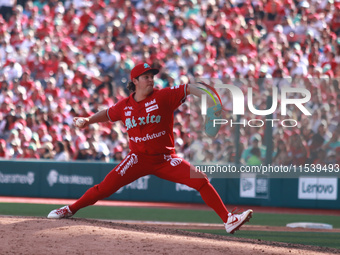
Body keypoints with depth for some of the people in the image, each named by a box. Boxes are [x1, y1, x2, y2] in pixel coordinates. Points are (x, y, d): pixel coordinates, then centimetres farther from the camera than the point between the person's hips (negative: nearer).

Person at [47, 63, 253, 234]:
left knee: (201, 180, -16)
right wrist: (88, 121, 6)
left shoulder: (163, 97, -7)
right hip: (138, 158, 1)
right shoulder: (125, 106, 2)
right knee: (106, 187, -7)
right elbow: (107, 114, 20)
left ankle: (228, 220, -11)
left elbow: (188, 88, -16)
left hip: (165, 159, -1)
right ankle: (70, 210, 11)